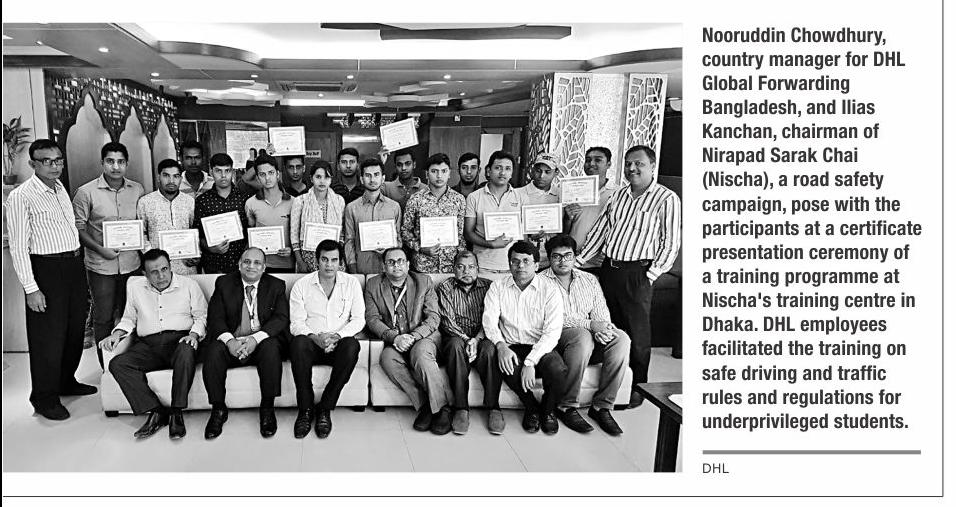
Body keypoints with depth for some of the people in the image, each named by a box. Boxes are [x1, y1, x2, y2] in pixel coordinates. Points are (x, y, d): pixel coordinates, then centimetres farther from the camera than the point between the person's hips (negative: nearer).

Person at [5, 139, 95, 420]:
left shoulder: (61, 188, 11)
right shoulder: (21, 197, -13)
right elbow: (18, 247, -15)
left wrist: (79, 267, 15)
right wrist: (31, 288, -19)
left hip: (75, 266, 8)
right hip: (47, 269, -8)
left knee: (75, 329, 18)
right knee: (49, 336, 1)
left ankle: (66, 382, 36)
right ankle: (44, 398, 16)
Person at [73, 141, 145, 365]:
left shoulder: (137, 190, 3)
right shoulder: (86, 192, -7)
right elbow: (78, 228, -4)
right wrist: (100, 249, -15)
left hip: (132, 263, 3)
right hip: (101, 265, -3)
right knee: (103, 318, 6)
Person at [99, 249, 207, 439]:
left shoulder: (188, 284, 9)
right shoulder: (134, 286, 16)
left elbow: (201, 316, 10)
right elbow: (129, 318, 24)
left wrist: (194, 334, -9)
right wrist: (117, 333, 4)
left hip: (179, 340, -3)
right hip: (147, 344, 3)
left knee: (186, 353, -39)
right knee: (117, 364, -25)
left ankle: (176, 413, -29)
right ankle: (156, 411, -25)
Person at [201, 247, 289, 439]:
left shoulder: (276, 286, 7)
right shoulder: (224, 283, 9)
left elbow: (281, 318, -6)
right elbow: (215, 317, -1)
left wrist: (256, 339, -23)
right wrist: (229, 340, -21)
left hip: (263, 340, -1)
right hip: (231, 342, 1)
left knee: (271, 349, -33)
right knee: (213, 351, -28)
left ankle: (267, 409, -19)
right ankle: (218, 409, -12)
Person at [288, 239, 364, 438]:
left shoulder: (351, 283, 7)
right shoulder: (302, 285, 5)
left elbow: (359, 319, 2)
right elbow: (296, 323, -1)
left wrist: (337, 335, -16)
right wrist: (315, 338, -21)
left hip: (339, 343, 0)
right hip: (312, 342, 0)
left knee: (352, 346, -35)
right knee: (299, 343, -35)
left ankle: (325, 408, -22)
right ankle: (305, 409, -22)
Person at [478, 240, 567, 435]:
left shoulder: (549, 289, -2)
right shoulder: (498, 287, 6)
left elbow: (552, 332, -11)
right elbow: (489, 320, -6)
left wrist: (530, 362, -23)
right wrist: (501, 345, -27)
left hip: (540, 347, -2)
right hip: (509, 347, 2)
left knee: (559, 371, -34)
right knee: (487, 348, -32)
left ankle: (547, 410, 6)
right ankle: (531, 407, -12)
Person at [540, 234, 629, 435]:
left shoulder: (589, 280, 18)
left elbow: (601, 313, 9)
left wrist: (602, 329, -16)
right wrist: (589, 325, -20)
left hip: (591, 336, 5)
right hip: (558, 336, -5)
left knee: (621, 339, -24)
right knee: (583, 337, -37)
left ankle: (602, 406, -17)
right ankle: (567, 407, -23)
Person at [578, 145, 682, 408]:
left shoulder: (666, 199, -5)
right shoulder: (617, 196, 13)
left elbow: (671, 243, -7)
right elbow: (599, 231, 16)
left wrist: (651, 274, -11)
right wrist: (578, 260, 12)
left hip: (637, 273, -6)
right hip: (608, 268, 6)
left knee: (637, 333, 2)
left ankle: (638, 387, 16)